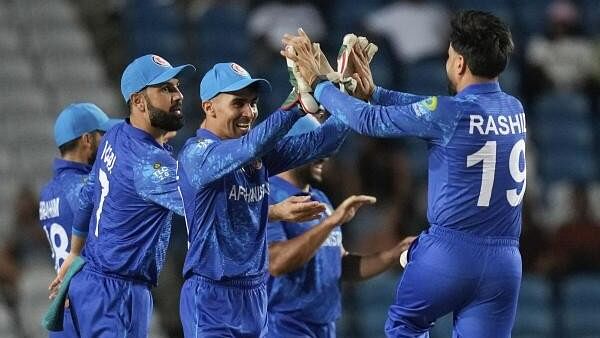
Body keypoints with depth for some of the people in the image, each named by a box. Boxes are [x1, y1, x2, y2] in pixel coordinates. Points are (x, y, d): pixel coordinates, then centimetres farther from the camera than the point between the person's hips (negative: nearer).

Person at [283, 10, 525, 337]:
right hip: (505, 261, 5)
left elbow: (369, 121, -3)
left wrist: (317, 81, 10)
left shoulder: (449, 114, -13)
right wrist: (374, 94, 27)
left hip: (450, 252, -4)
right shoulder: (514, 110, 7)